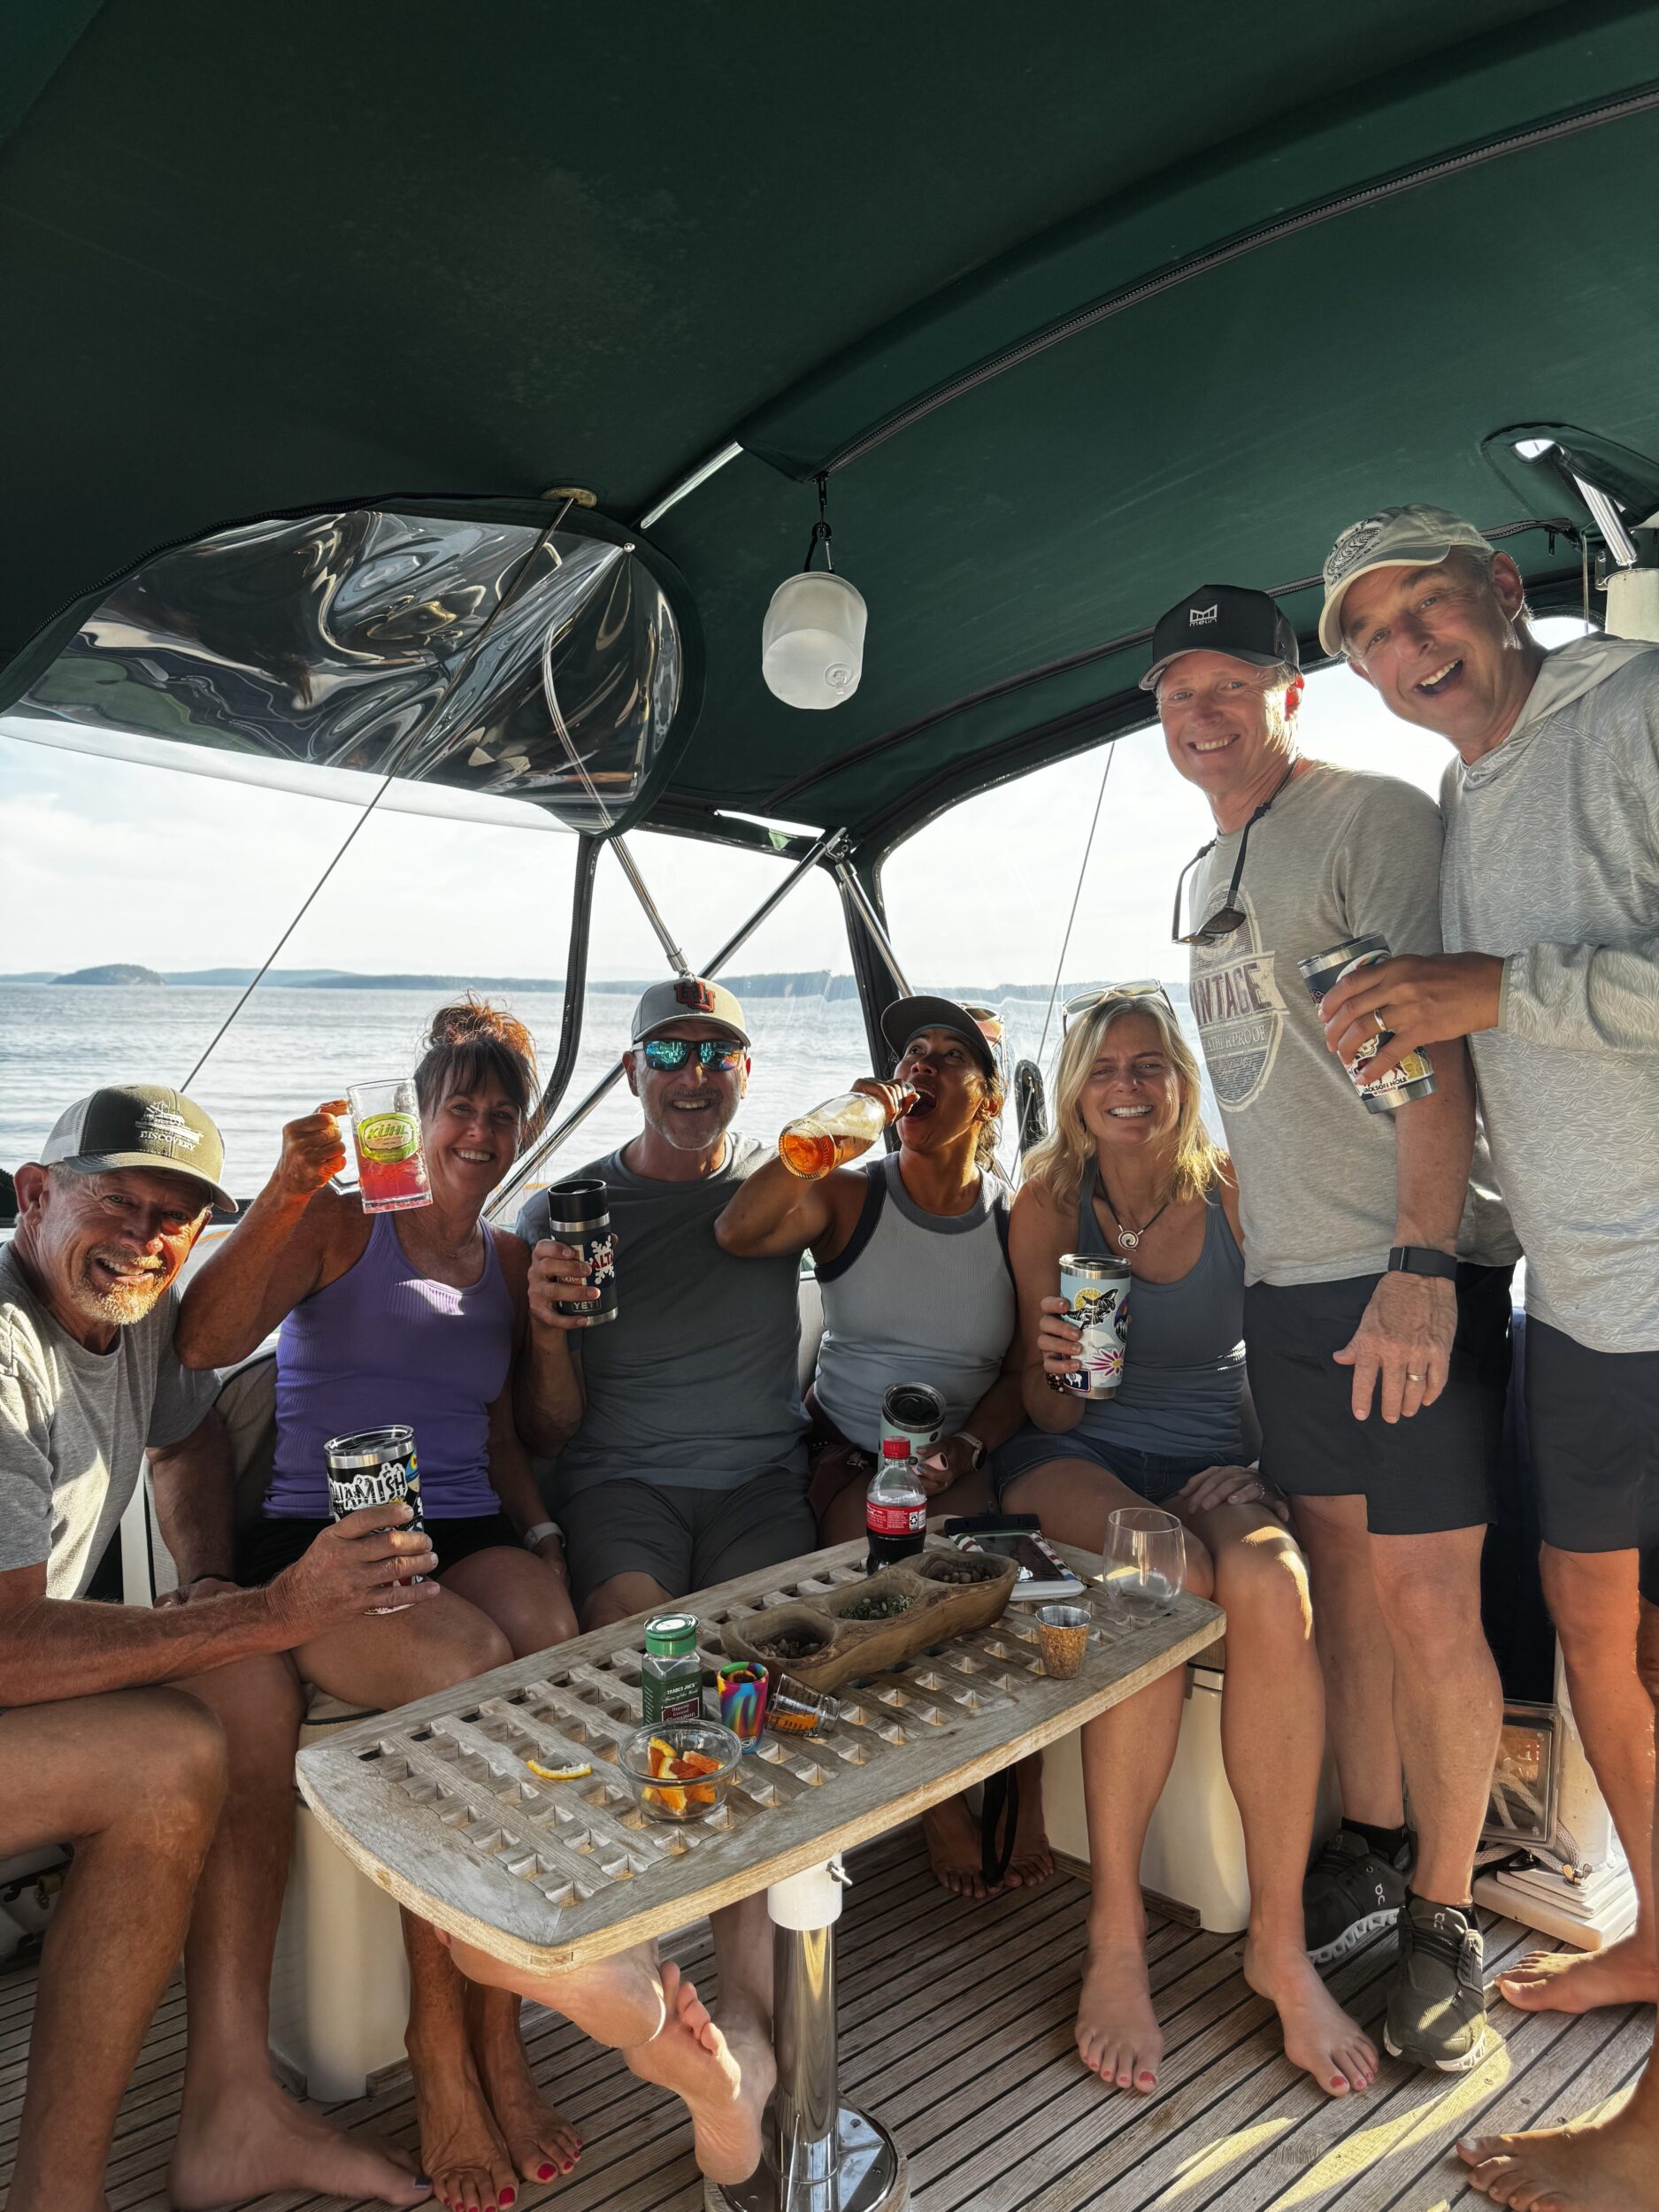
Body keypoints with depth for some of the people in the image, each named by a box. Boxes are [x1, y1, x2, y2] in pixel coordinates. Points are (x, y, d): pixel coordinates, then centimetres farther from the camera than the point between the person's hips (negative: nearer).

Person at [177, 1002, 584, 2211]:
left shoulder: (512, 1259, 19)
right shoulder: (341, 1222, 4)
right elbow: (204, 1343, -11)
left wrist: (539, 1529, 7)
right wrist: (286, 1191, -22)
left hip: (470, 1537, 4)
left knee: (550, 1652, -31)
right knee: (469, 1665, -34)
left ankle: (495, 2040, -18)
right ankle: (441, 2050, -17)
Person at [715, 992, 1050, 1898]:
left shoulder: (1017, 1221, 5)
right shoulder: (847, 1197, 2)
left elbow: (1025, 1372, 3)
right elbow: (736, 1233, -17)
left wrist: (963, 1449, -15)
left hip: (971, 1463, 1)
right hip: (848, 1460, 0)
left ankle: (1023, 1789, -6)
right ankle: (941, 1797, -9)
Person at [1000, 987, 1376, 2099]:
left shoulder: (1232, 1191, 0)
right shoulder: (1049, 1202, 0)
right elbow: (1051, 1410, 2)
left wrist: (1258, 1466, -13)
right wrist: (1058, 1368, -21)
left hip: (1212, 1455, 1)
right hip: (1078, 1460, -1)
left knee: (1270, 1581, -32)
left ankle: (1279, 1942, -17)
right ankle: (1116, 1932, -19)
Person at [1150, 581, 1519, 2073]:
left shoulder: (1377, 820, -7)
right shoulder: (1204, 874, 18)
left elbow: (1431, 1049, -17)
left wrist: (1419, 1266, -24)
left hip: (1408, 1276, -7)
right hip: (1286, 1280, 7)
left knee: (1424, 1600, -4)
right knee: (1342, 1578, 13)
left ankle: (1443, 1913, 15)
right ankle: (1368, 1853, 28)